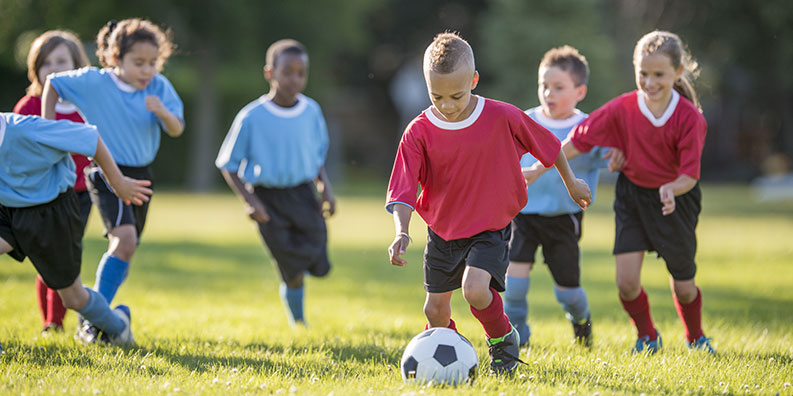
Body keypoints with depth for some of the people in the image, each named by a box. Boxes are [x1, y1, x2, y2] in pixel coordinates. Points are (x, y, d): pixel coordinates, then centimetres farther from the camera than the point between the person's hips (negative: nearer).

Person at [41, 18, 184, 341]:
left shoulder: (159, 87, -5)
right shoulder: (94, 83, -13)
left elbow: (176, 130, -8)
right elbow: (53, 83, 1)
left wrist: (163, 112, -29)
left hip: (140, 177, 5)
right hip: (107, 174, -5)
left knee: (125, 249, 14)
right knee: (125, 238, -25)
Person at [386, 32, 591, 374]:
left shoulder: (503, 118, -16)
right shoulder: (418, 132, -14)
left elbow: (547, 145, 2)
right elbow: (402, 191, -15)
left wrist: (571, 182, 16)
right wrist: (401, 231, -33)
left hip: (490, 230, -3)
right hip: (442, 232, 3)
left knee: (475, 289, -26)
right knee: (435, 310, 9)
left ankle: (502, 338, 4)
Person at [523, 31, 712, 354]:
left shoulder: (689, 117, -21)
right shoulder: (623, 108, -15)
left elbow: (690, 174, -21)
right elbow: (579, 139, -8)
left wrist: (671, 190, -43)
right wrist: (539, 169, -7)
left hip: (676, 198, -1)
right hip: (632, 196, 2)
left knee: (682, 285, 8)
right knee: (627, 282, -9)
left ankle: (695, 338, 40)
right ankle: (647, 336, 21)